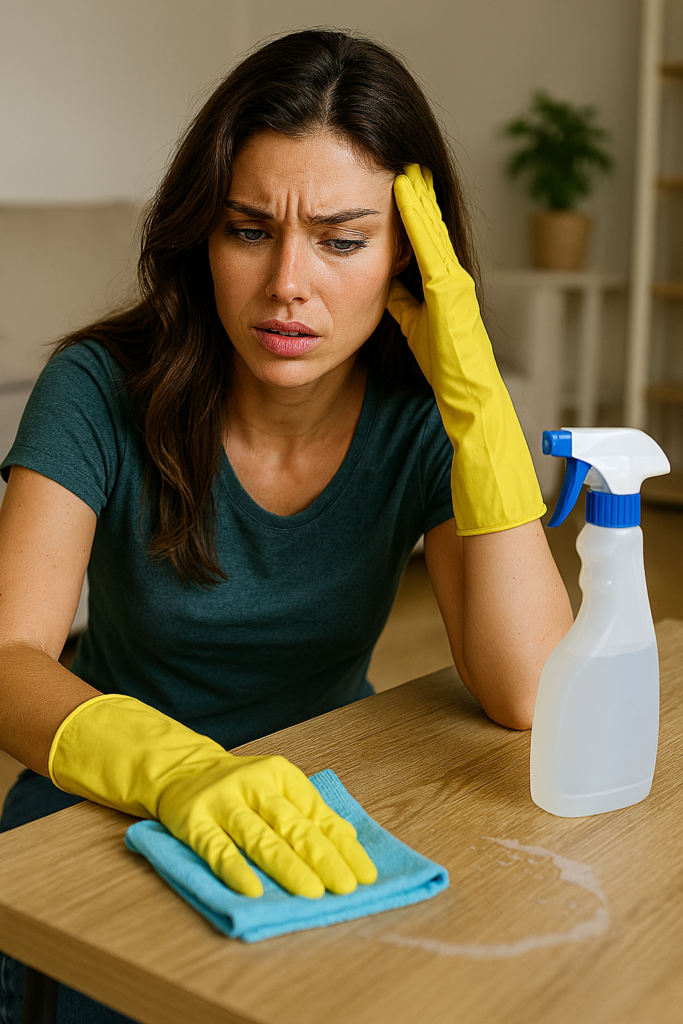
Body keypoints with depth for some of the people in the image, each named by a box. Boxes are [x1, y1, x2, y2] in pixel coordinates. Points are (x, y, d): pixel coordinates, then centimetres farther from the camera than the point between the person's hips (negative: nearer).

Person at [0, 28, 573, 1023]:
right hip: (119, 808, -2)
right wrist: (176, 768, -46)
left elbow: (528, 696, -20)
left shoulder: (423, 421, -10)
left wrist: (477, 394, -25)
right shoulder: (104, 390, -15)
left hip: (324, 813, 2)